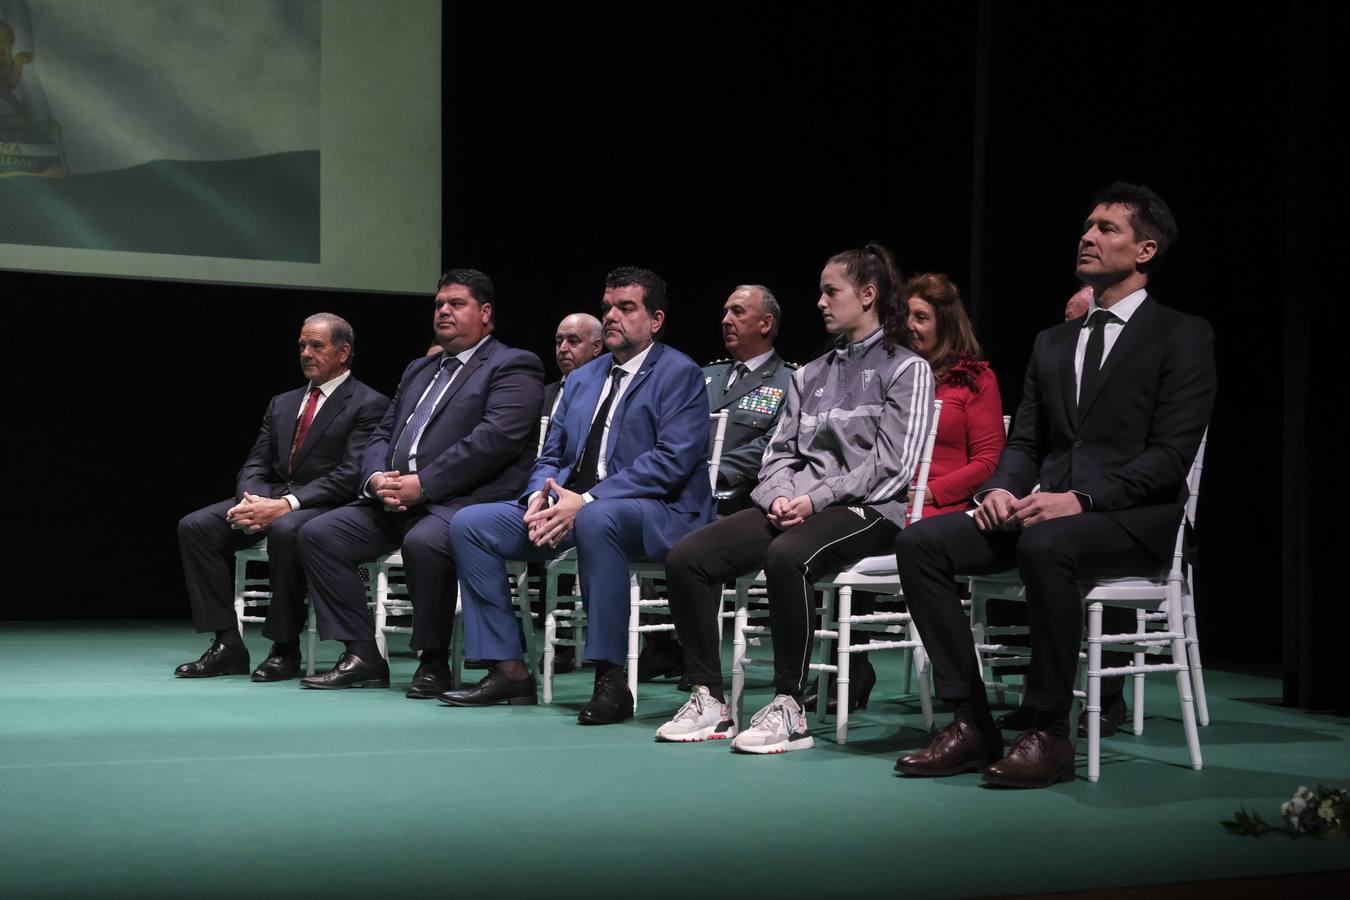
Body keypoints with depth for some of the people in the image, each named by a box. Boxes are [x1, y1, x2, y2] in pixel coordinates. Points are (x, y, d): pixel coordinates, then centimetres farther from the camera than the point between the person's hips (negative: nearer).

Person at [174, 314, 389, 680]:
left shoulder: (368, 405, -2)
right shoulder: (282, 404, 21)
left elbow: (351, 476, -13)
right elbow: (255, 466, 15)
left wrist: (287, 504, -22)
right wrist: (253, 501, -10)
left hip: (325, 509, -7)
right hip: (268, 500, 7)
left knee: (285, 530, -39)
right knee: (195, 526, -14)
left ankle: (285, 649, -25)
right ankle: (228, 645, -14)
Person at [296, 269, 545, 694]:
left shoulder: (512, 367, 0)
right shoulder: (419, 369, 26)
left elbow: (494, 439, -15)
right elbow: (382, 434, 22)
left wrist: (423, 485, -19)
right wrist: (376, 479, -2)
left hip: (462, 502, -8)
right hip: (395, 500, 8)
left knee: (423, 543, -37)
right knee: (317, 534, -8)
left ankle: (434, 660, -17)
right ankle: (362, 657, -6)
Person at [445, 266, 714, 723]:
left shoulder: (679, 374, -2)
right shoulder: (582, 378, 22)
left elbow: (672, 461, -15)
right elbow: (551, 455, 21)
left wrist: (586, 501, -22)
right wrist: (541, 495, -6)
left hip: (654, 514, -7)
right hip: (569, 504, 8)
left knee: (596, 520, -41)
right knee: (469, 524, -7)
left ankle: (611, 680, -34)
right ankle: (508, 669, -7)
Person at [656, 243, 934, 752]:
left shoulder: (906, 370, 2)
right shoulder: (810, 375, 23)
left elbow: (891, 464, -8)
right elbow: (780, 452, 18)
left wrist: (817, 499, -16)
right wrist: (781, 495, -4)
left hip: (865, 510, -7)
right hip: (794, 504, 7)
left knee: (788, 556, -39)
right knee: (686, 557, -15)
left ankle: (789, 709, -31)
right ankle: (708, 699, -10)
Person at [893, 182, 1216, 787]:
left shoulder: (1182, 337, 1)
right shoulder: (1052, 343, 22)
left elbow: (1171, 455, -10)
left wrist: (1081, 499, -22)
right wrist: (1000, 488, -6)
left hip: (1133, 518, -6)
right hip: (1044, 508, 7)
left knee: (1045, 546, -39)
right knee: (919, 543, -15)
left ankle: (1049, 733, -27)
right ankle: (971, 725, -14)